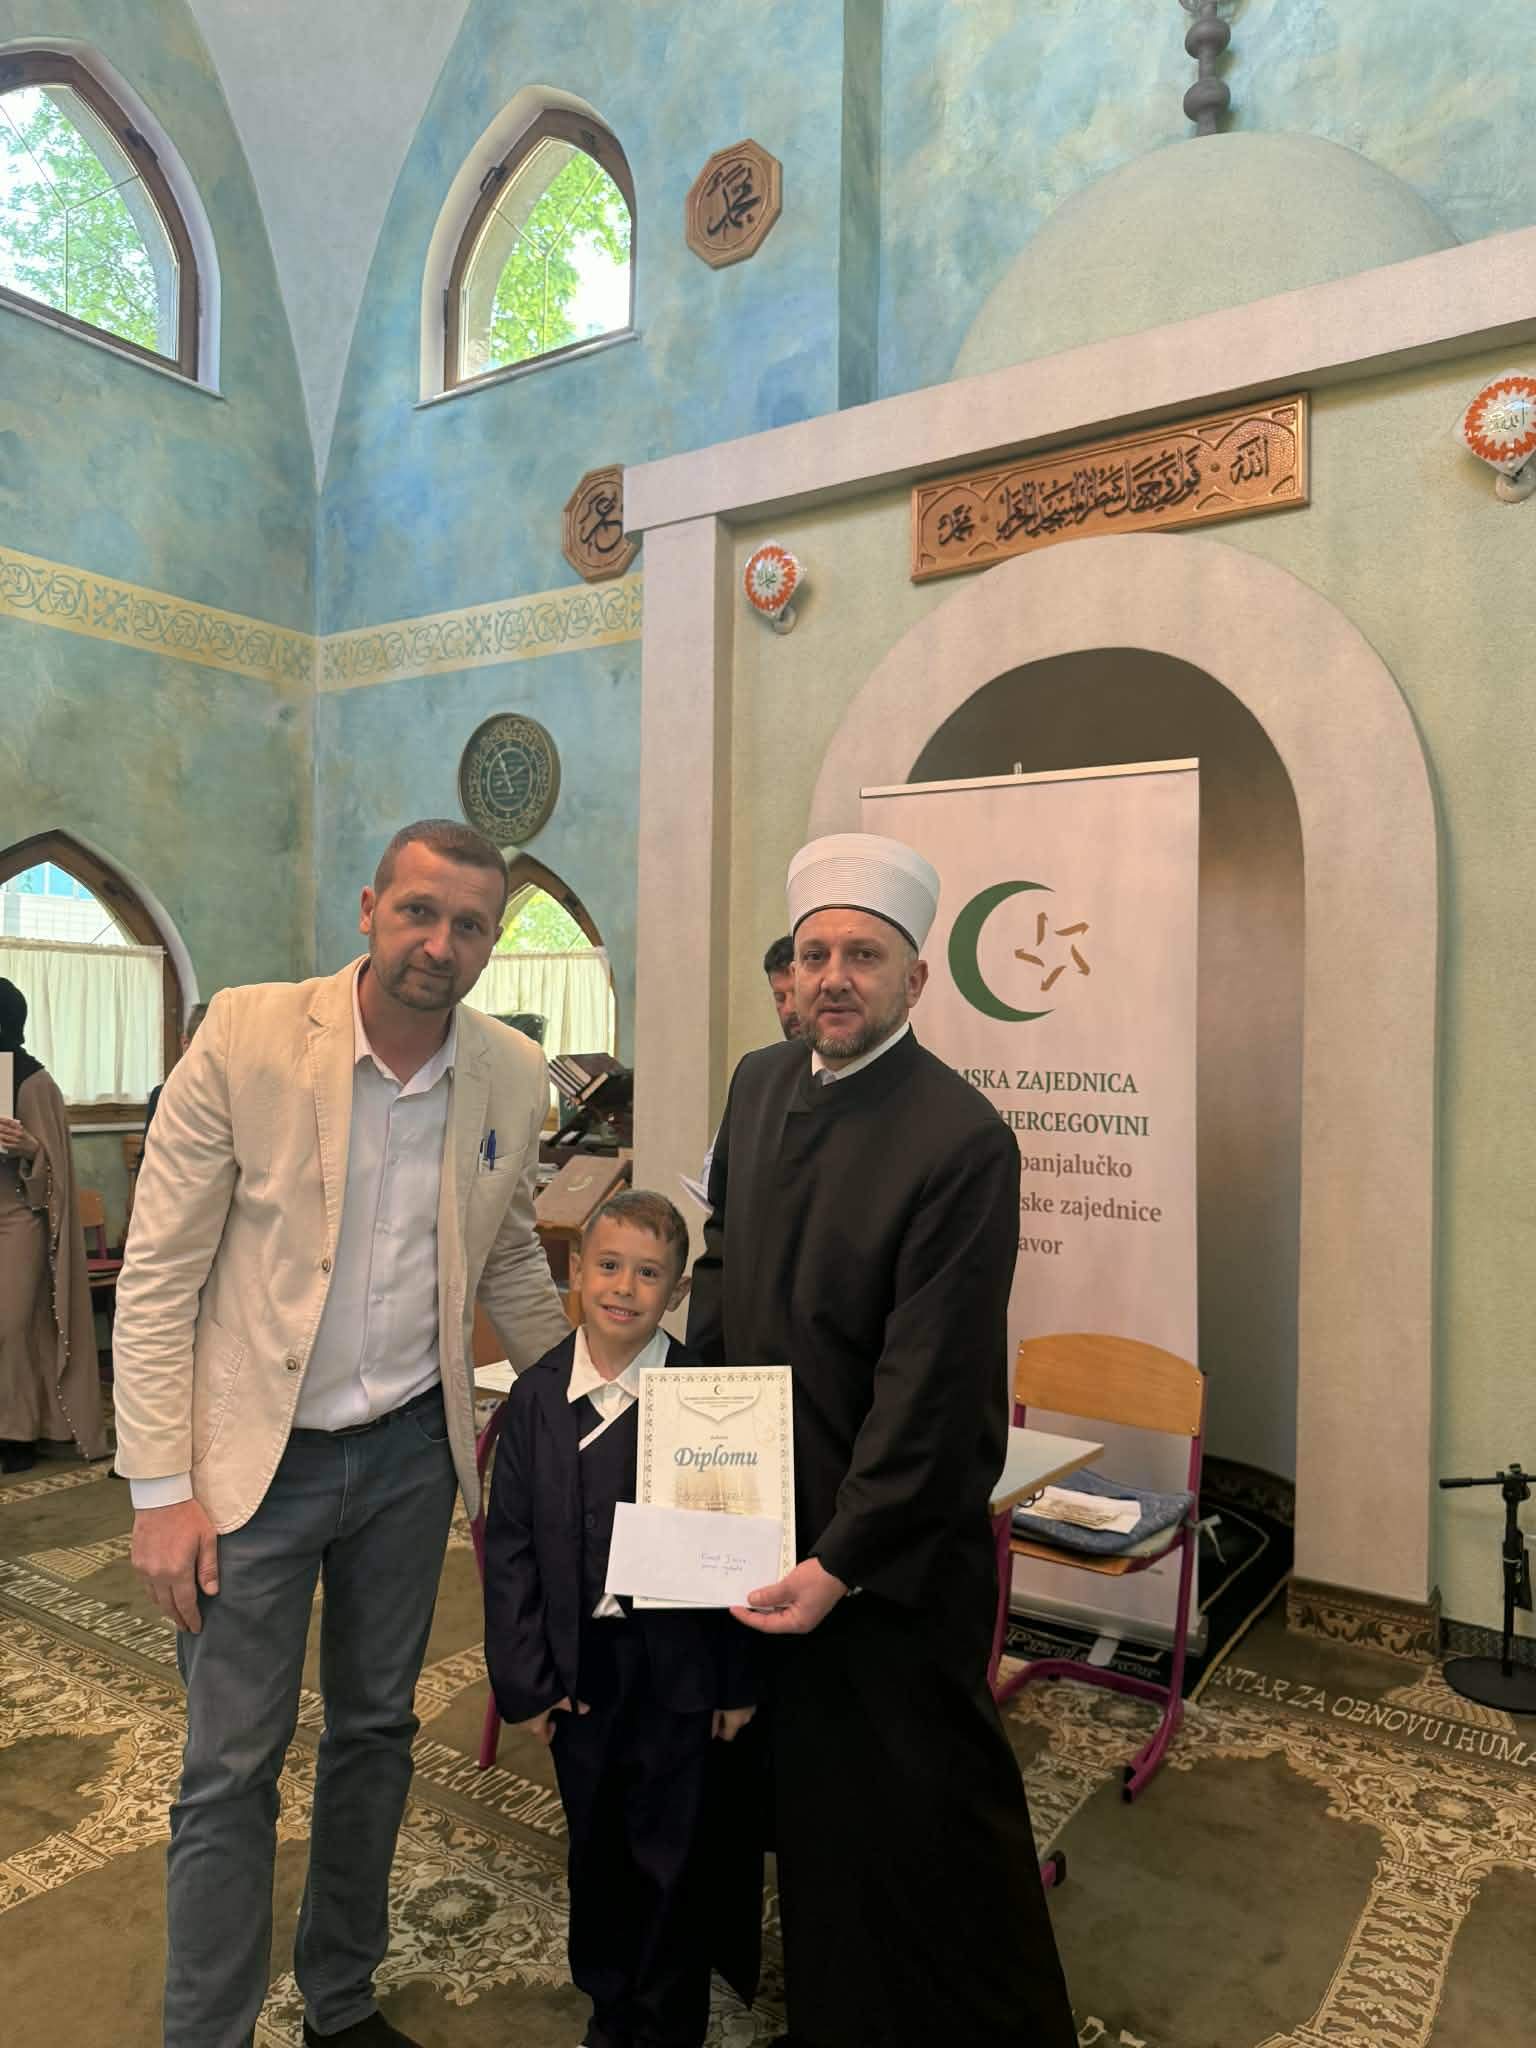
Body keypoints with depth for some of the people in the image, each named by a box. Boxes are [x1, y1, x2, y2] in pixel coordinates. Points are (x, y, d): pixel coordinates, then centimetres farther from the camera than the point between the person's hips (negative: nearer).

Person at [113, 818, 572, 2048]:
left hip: (411, 1449, 4)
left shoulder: (514, 1076, -5)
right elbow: (158, 1277, -11)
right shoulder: (245, 1037, -15)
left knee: (378, 1730, 19)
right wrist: (163, 1488, -11)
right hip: (256, 1454, -3)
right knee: (232, 1768, 7)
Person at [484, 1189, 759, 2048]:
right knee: (597, 1847, 20)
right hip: (579, 1664, 3)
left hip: (681, 1665, -3)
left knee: (675, 1852, 13)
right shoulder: (537, 1397, -5)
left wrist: (738, 1679, -8)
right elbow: (511, 1546, 0)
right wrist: (526, 1676, -2)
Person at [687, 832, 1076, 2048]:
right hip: (772, 1515, 7)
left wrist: (843, 1562, -19)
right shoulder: (760, 1084, 1)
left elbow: (931, 1385, -22)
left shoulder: (963, 1141, -21)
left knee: (927, 1804, 12)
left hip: (896, 1548, -7)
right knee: (812, 1792, 24)